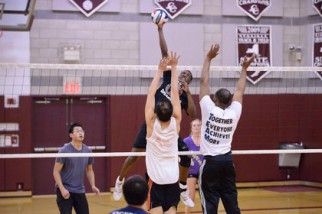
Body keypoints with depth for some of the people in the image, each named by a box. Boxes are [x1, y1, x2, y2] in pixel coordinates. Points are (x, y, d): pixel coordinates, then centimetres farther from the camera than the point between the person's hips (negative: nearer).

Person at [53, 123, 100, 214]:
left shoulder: (87, 151, 3)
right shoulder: (64, 150, -12)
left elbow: (89, 170, 15)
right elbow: (56, 171, -11)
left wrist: (93, 186, 1)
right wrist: (62, 189, -20)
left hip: (79, 191, 5)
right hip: (65, 190, -5)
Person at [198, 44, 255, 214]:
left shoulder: (209, 110, -11)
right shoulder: (234, 113, -1)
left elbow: (204, 81, -5)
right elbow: (239, 91, 13)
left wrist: (208, 58, 1)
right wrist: (244, 68, 24)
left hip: (210, 161, -4)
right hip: (227, 161, 4)